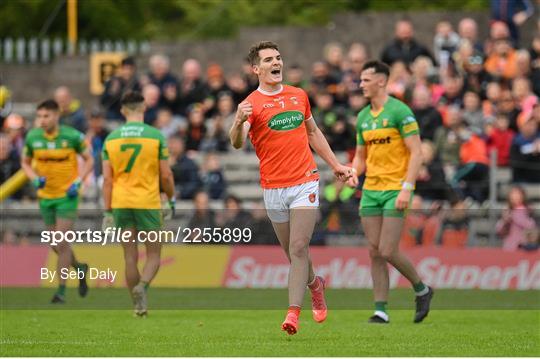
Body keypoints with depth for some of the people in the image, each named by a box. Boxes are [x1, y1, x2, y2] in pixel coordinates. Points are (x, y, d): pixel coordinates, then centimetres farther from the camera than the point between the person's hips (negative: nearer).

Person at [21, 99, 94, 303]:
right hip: (45, 196, 4)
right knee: (55, 245, 10)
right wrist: (35, 179, -10)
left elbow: (89, 160, 0)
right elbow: (25, 162, 10)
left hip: (67, 196, -4)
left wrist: (78, 182, -13)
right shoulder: (33, 137, -5)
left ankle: (61, 290, -5)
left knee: (61, 242, -12)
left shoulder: (72, 136, -13)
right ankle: (80, 268, 38)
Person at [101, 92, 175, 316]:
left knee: (130, 257, 9)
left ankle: (138, 306, 9)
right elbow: (166, 175, -3)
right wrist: (171, 199, 12)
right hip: (148, 203, -2)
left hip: (121, 204, 2)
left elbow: (107, 179, 0)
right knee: (154, 255, 6)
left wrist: (107, 211, 4)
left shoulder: (111, 138, 2)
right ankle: (142, 286, -22)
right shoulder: (155, 136, -5)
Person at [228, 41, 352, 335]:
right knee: (293, 252, 11)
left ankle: (293, 313, -17)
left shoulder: (299, 96, 8)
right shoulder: (252, 104, -6)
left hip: (304, 182, 1)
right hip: (273, 188, -1)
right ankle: (314, 285, 41)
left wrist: (334, 164, 23)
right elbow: (237, 143, -22)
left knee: (298, 248, -13)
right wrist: (239, 122, -44)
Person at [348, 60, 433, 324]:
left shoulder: (400, 111, -10)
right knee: (375, 253, 2)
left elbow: (416, 152, -13)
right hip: (370, 190, 7)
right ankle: (381, 311, 6)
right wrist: (354, 173, -1)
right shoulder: (363, 117, 12)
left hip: (395, 190, -7)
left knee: (388, 252, -11)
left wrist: (406, 188, -20)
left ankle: (421, 290, 13)